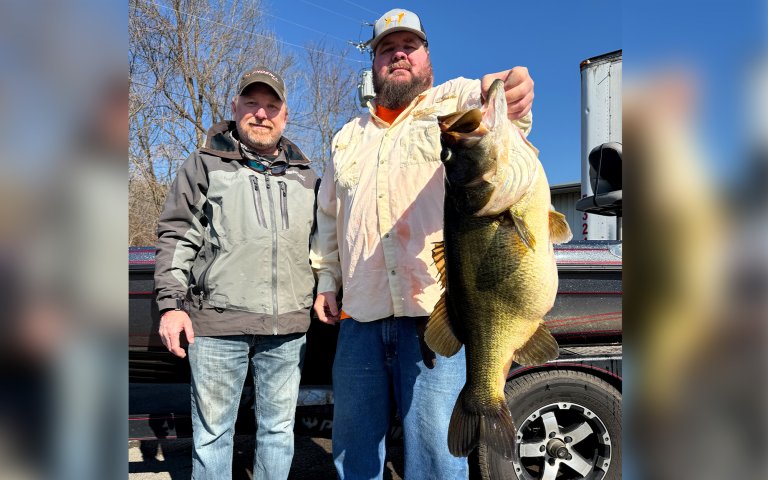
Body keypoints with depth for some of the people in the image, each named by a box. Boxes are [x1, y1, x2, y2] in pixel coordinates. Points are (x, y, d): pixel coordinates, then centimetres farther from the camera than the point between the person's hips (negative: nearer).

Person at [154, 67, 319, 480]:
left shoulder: (305, 176, 16)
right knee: (212, 431, 7)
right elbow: (177, 238, 3)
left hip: (288, 326, 3)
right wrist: (170, 302, -6)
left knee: (279, 429, 12)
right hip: (217, 323, -2)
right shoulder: (204, 166, 8)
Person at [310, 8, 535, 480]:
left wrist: (510, 98, -43)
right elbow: (328, 216, 26)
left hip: (435, 315, -5)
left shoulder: (453, 102, 5)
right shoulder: (349, 136, 21)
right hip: (360, 317, 5)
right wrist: (326, 279, 16)